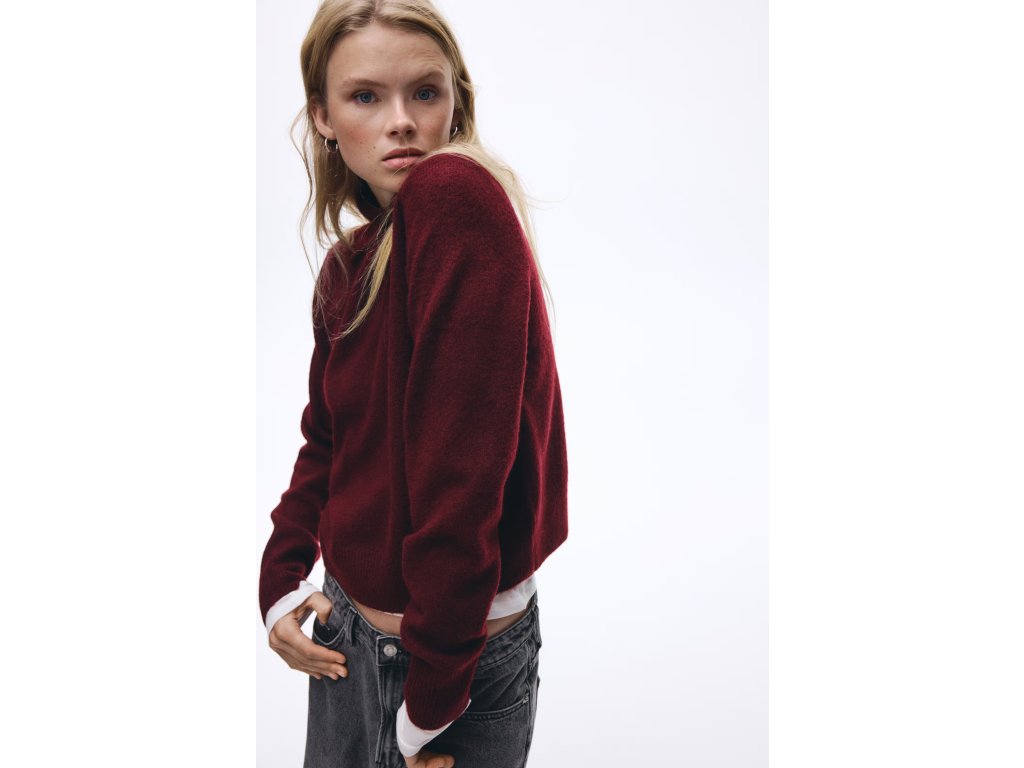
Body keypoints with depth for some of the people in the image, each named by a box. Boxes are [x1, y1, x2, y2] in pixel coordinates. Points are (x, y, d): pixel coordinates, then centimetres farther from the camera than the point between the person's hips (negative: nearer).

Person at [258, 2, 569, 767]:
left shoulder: (460, 198, -21)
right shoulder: (347, 263, 3)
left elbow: (462, 465, -25)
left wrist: (431, 699, -20)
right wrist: (280, 581, 2)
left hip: (462, 647, -7)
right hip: (349, 630, 7)